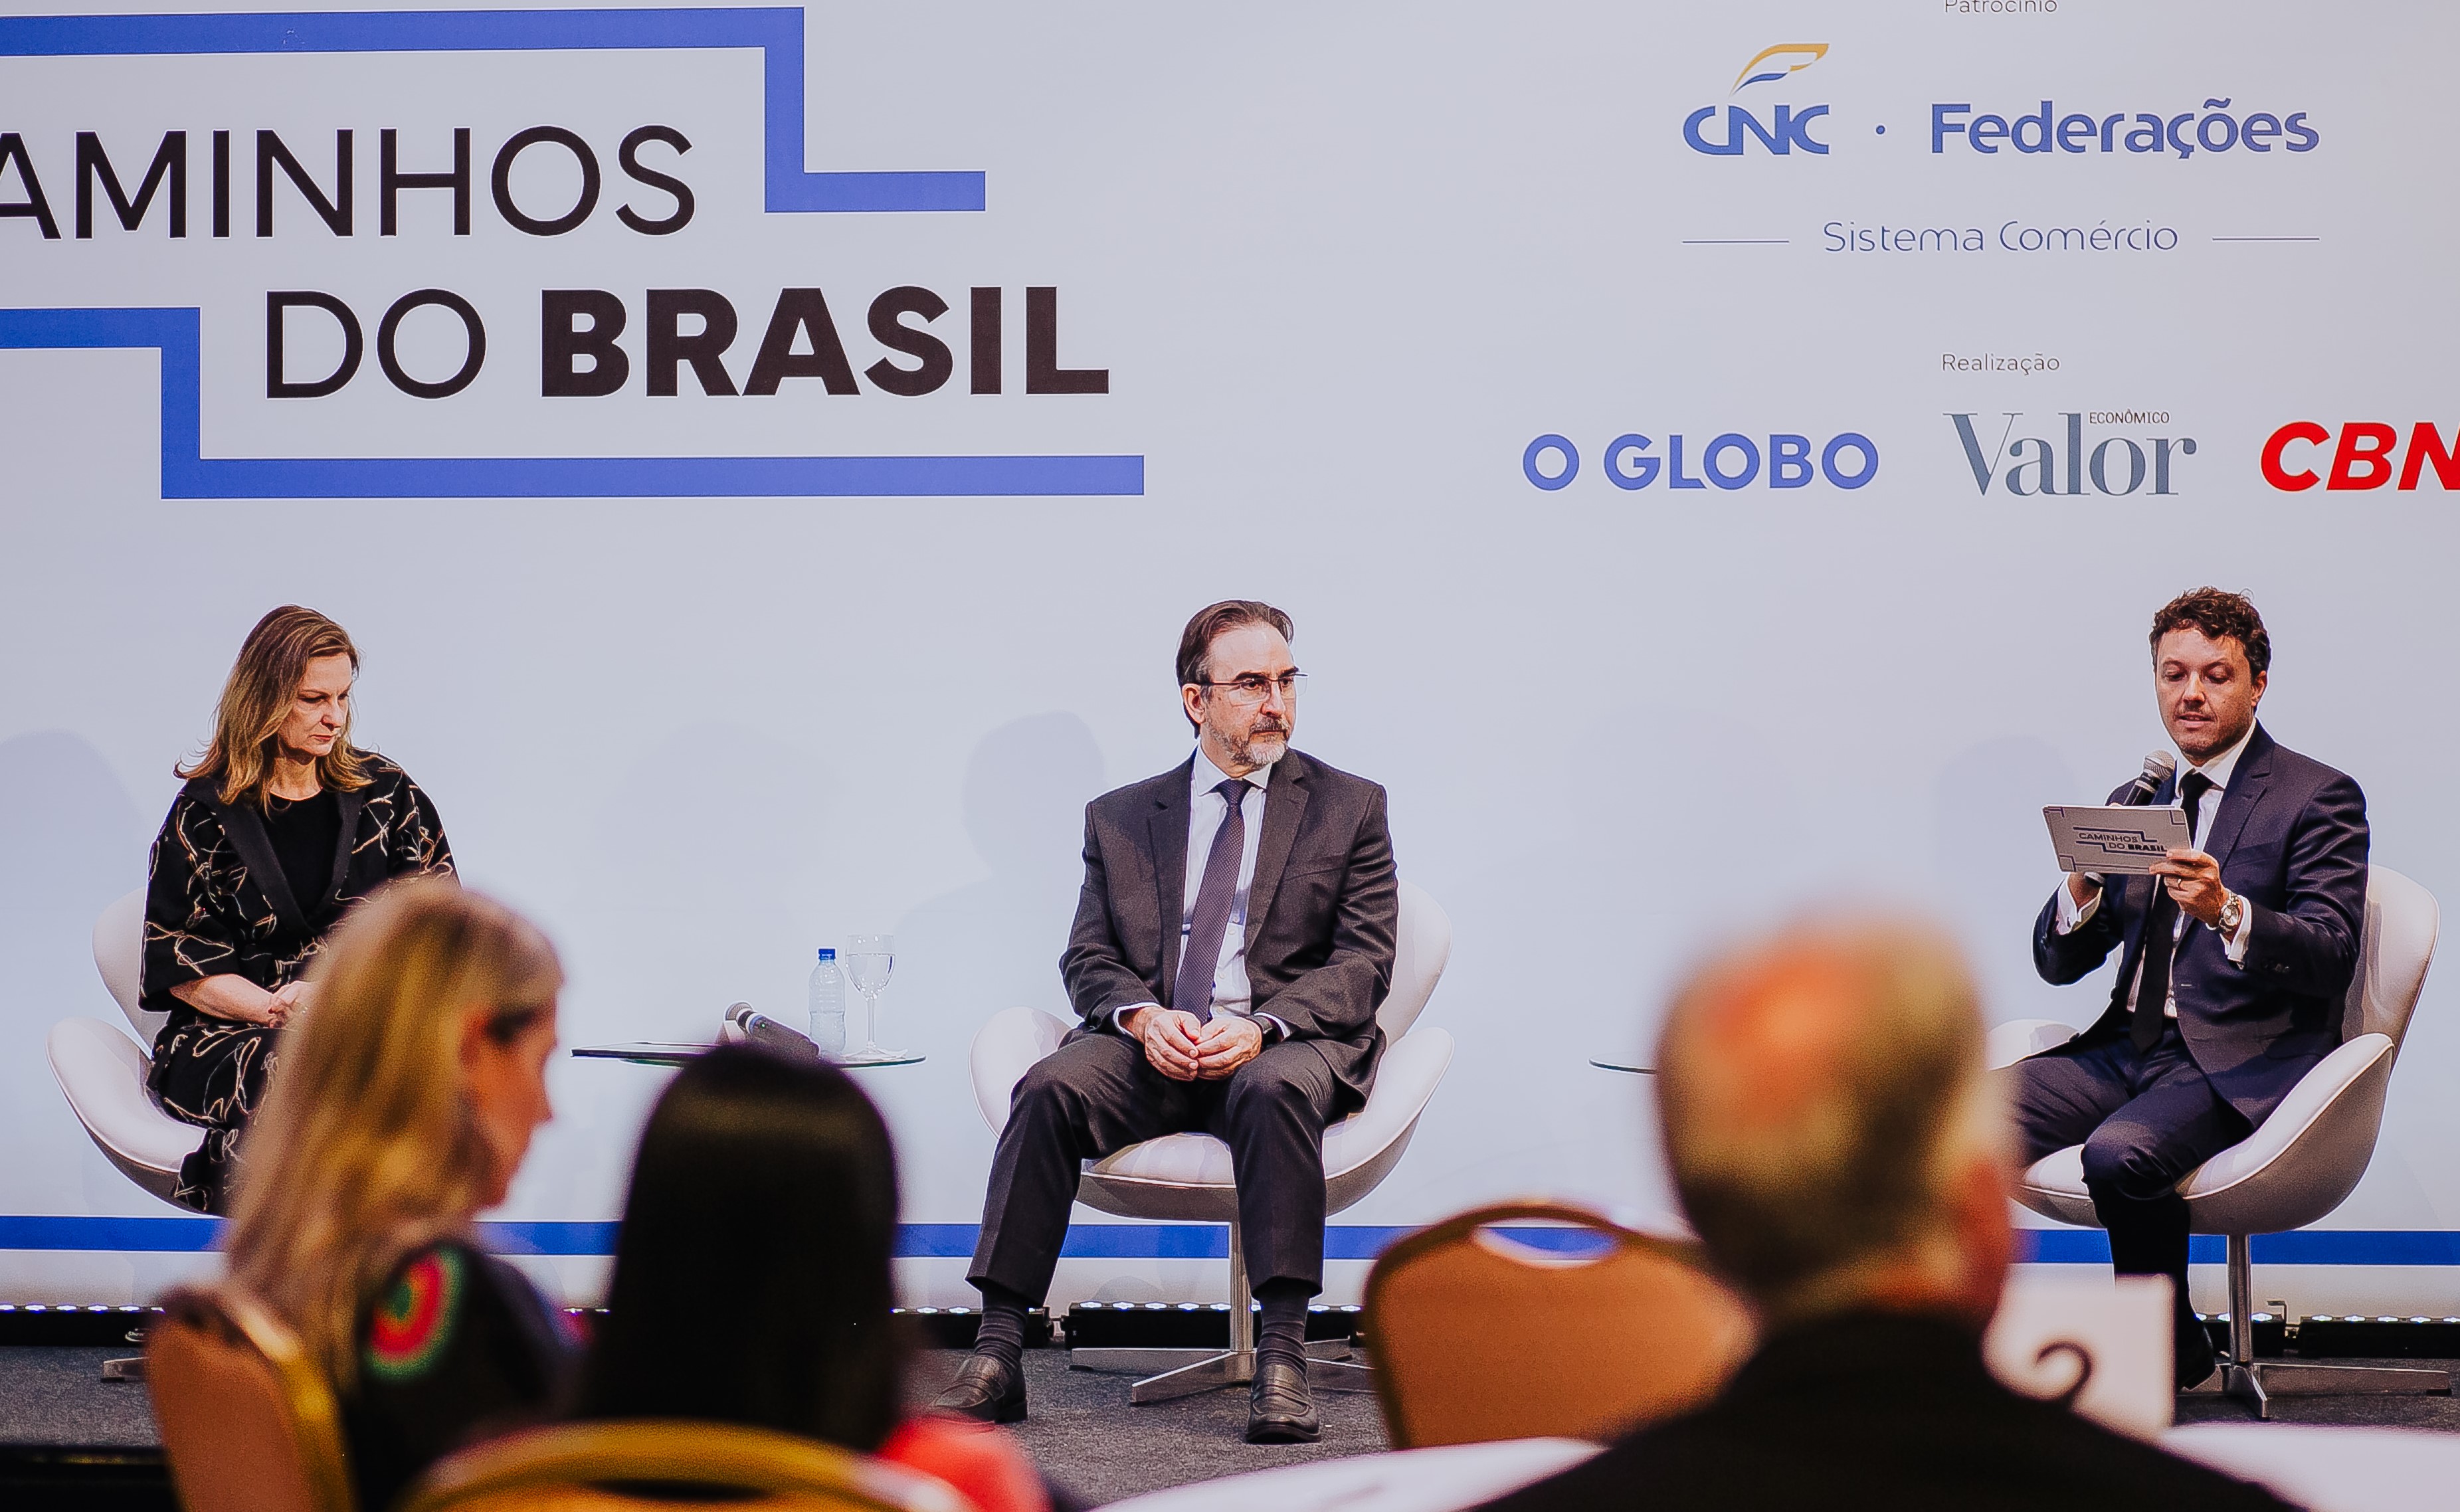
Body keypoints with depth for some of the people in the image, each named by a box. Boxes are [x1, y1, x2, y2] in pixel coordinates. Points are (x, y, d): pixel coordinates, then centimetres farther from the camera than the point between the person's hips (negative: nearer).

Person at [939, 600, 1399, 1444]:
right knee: (1051, 1089, -29)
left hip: (1284, 1046, -2)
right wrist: (1143, 1017, -13)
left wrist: (1261, 1028, -17)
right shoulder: (1120, 819, 18)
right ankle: (997, 1357, -31)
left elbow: (1363, 964, 2)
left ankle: (1282, 1358, -39)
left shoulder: (1349, 809, 12)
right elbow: (1087, 957, 11)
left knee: (1275, 1088, -38)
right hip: (1151, 1049, 2)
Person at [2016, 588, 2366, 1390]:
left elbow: (2331, 955, -12)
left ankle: (2171, 1348, -11)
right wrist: (2083, 890, -8)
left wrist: (2227, 912, -31)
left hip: (2242, 1060, -6)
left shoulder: (2320, 798, 1)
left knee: (2120, 1153, -34)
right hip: (2130, 1046, 6)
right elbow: (2057, 961, 15)